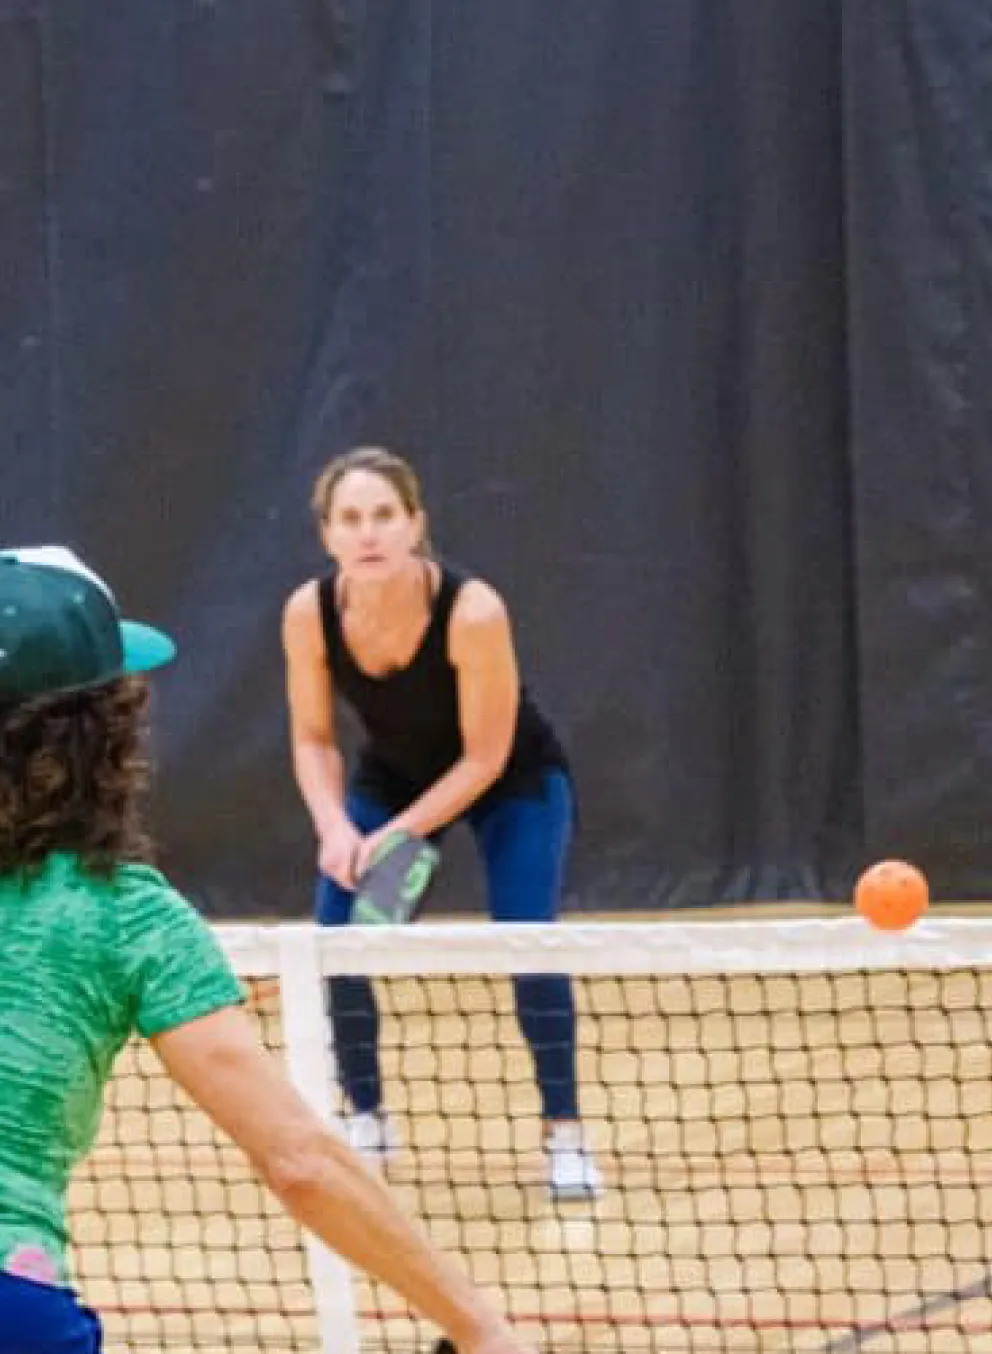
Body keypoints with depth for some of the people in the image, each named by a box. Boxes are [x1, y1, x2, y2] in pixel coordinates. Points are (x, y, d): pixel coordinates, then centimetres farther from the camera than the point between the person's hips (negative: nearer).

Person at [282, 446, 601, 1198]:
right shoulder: (309, 614, -25)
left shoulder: (472, 611, -35)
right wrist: (334, 826, -28)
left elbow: (485, 757, -26)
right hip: (391, 775, 4)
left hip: (513, 778, -3)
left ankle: (564, 1134, -7)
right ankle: (368, 1117, 12)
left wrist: (396, 836, -32)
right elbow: (313, 739, -11)